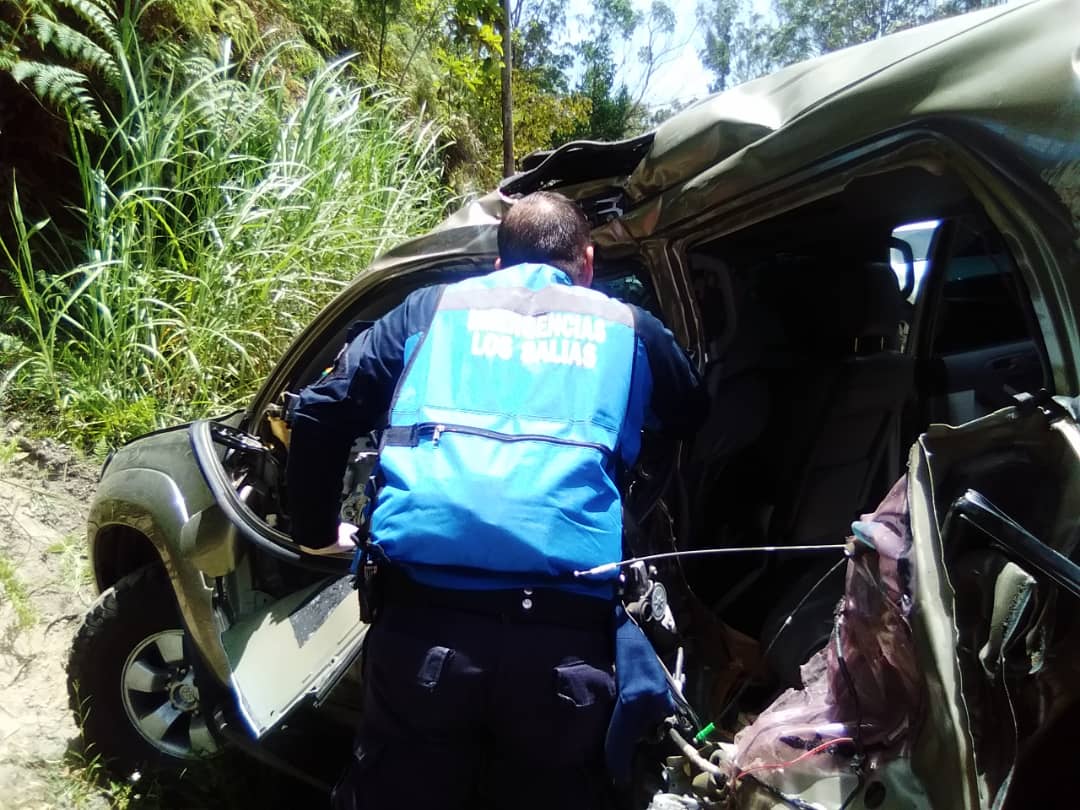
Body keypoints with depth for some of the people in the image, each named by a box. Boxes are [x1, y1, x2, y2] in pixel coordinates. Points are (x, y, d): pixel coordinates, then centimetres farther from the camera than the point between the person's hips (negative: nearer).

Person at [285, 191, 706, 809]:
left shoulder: (434, 307, 18)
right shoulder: (630, 328, 19)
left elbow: (321, 413, 13)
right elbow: (695, 420, 36)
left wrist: (318, 531, 26)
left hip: (425, 614, 0)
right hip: (566, 631, 0)